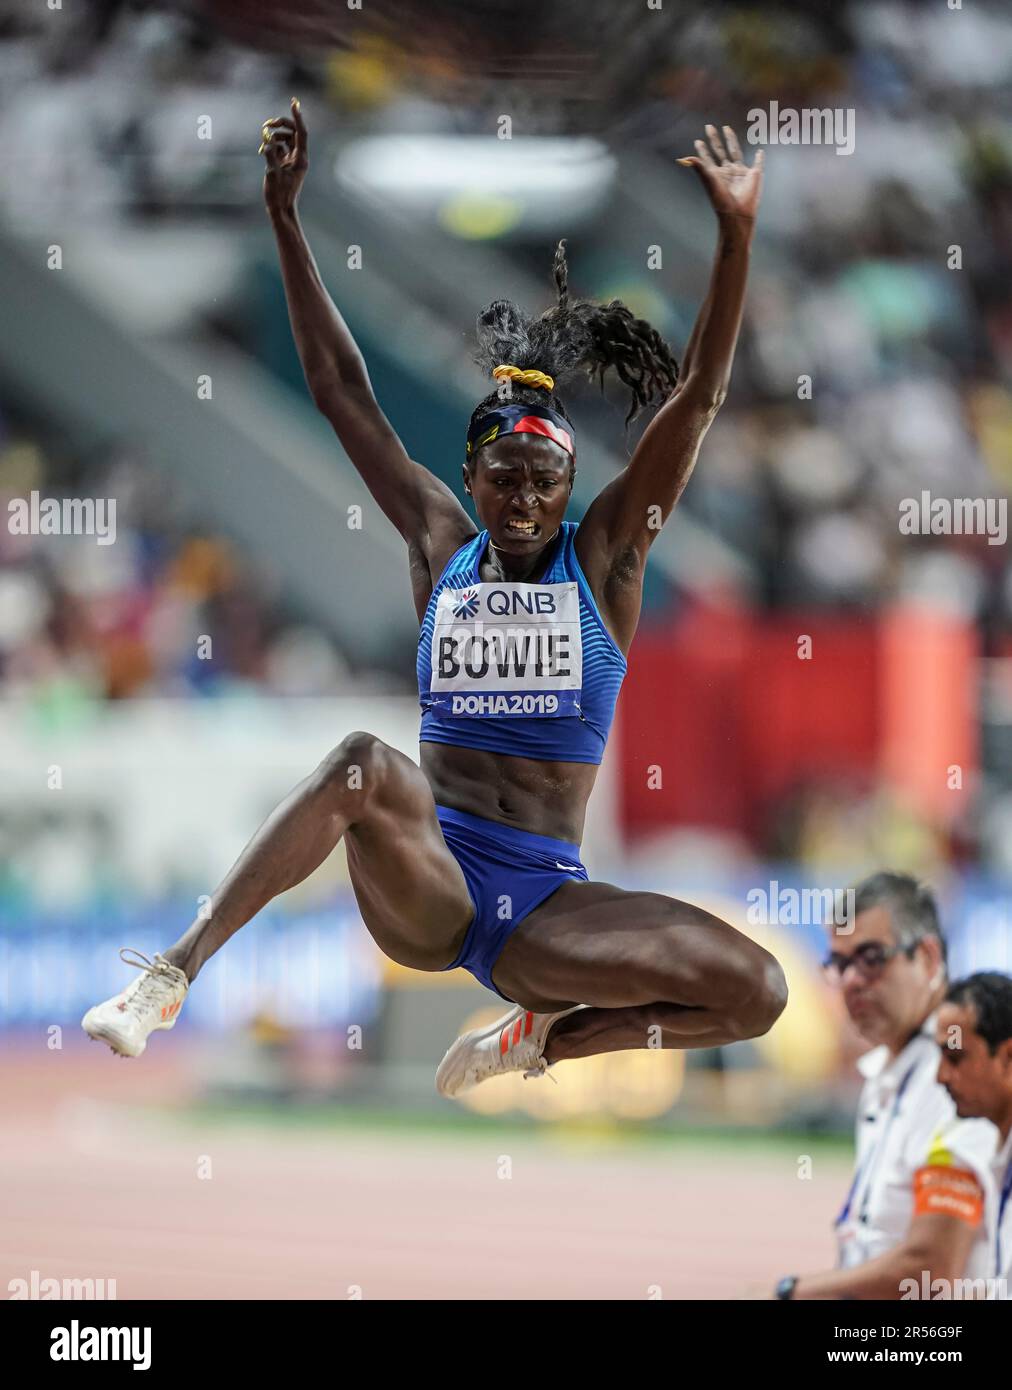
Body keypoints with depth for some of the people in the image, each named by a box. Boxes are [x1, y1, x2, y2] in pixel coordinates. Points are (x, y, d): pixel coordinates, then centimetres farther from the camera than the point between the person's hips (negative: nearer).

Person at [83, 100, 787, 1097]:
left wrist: (736, 235, -13)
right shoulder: (442, 548, 11)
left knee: (757, 994, -21)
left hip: (544, 902, 1)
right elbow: (342, 393, 10)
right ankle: (172, 974, -37)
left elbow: (696, 398, -1)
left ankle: (540, 1037, 4)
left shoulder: (602, 556, 7)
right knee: (365, 766, -35)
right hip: (424, 882, -1)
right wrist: (284, 216, 6)